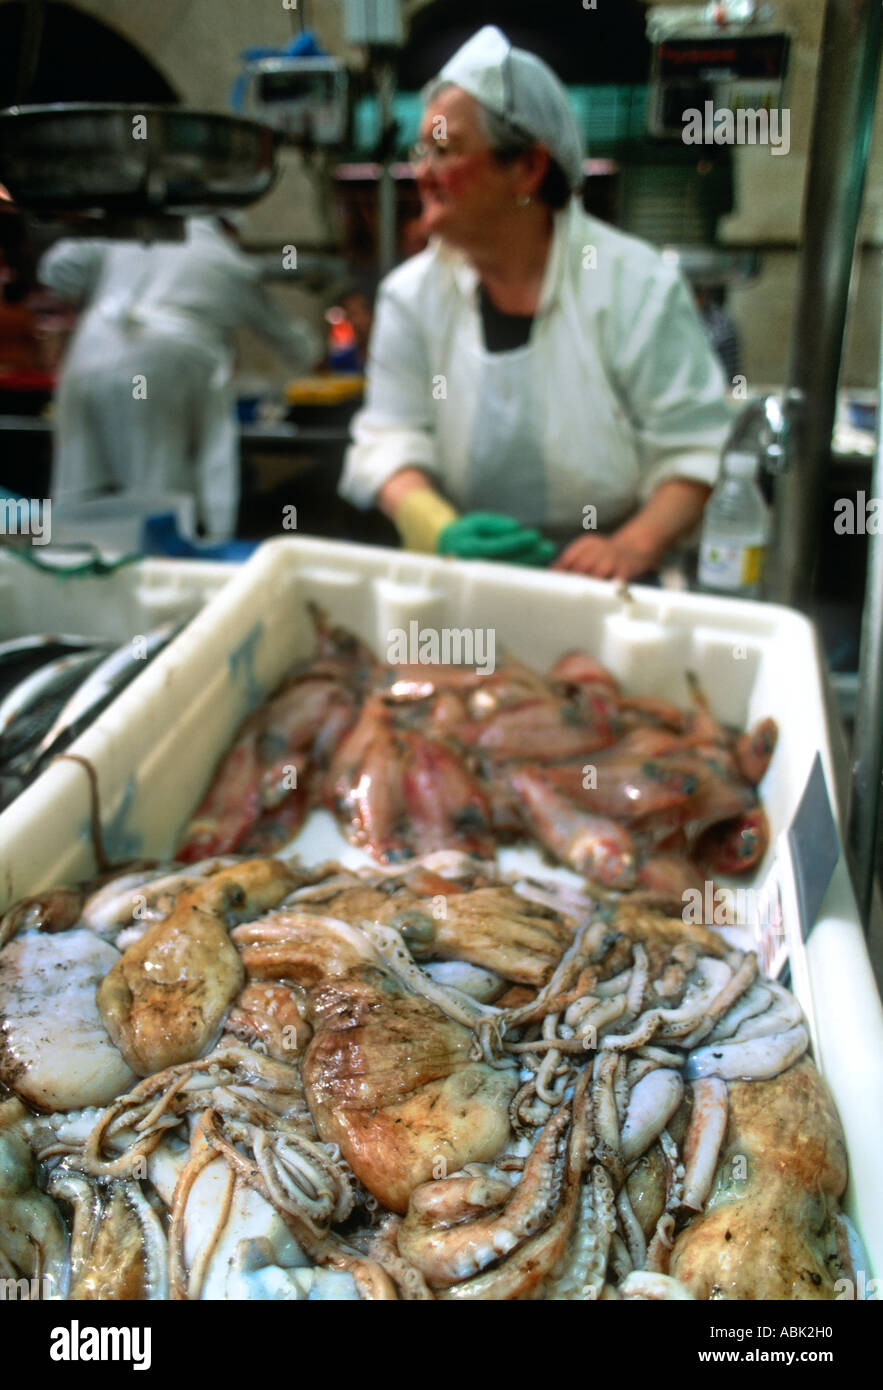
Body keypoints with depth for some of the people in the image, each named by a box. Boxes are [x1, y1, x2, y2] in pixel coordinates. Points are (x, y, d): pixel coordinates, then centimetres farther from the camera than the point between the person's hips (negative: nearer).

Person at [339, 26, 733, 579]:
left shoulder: (639, 287, -3)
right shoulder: (412, 293, 5)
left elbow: (694, 449, -5)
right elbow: (391, 437, 2)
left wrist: (633, 547, -23)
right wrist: (443, 530, -18)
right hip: (462, 584, 2)